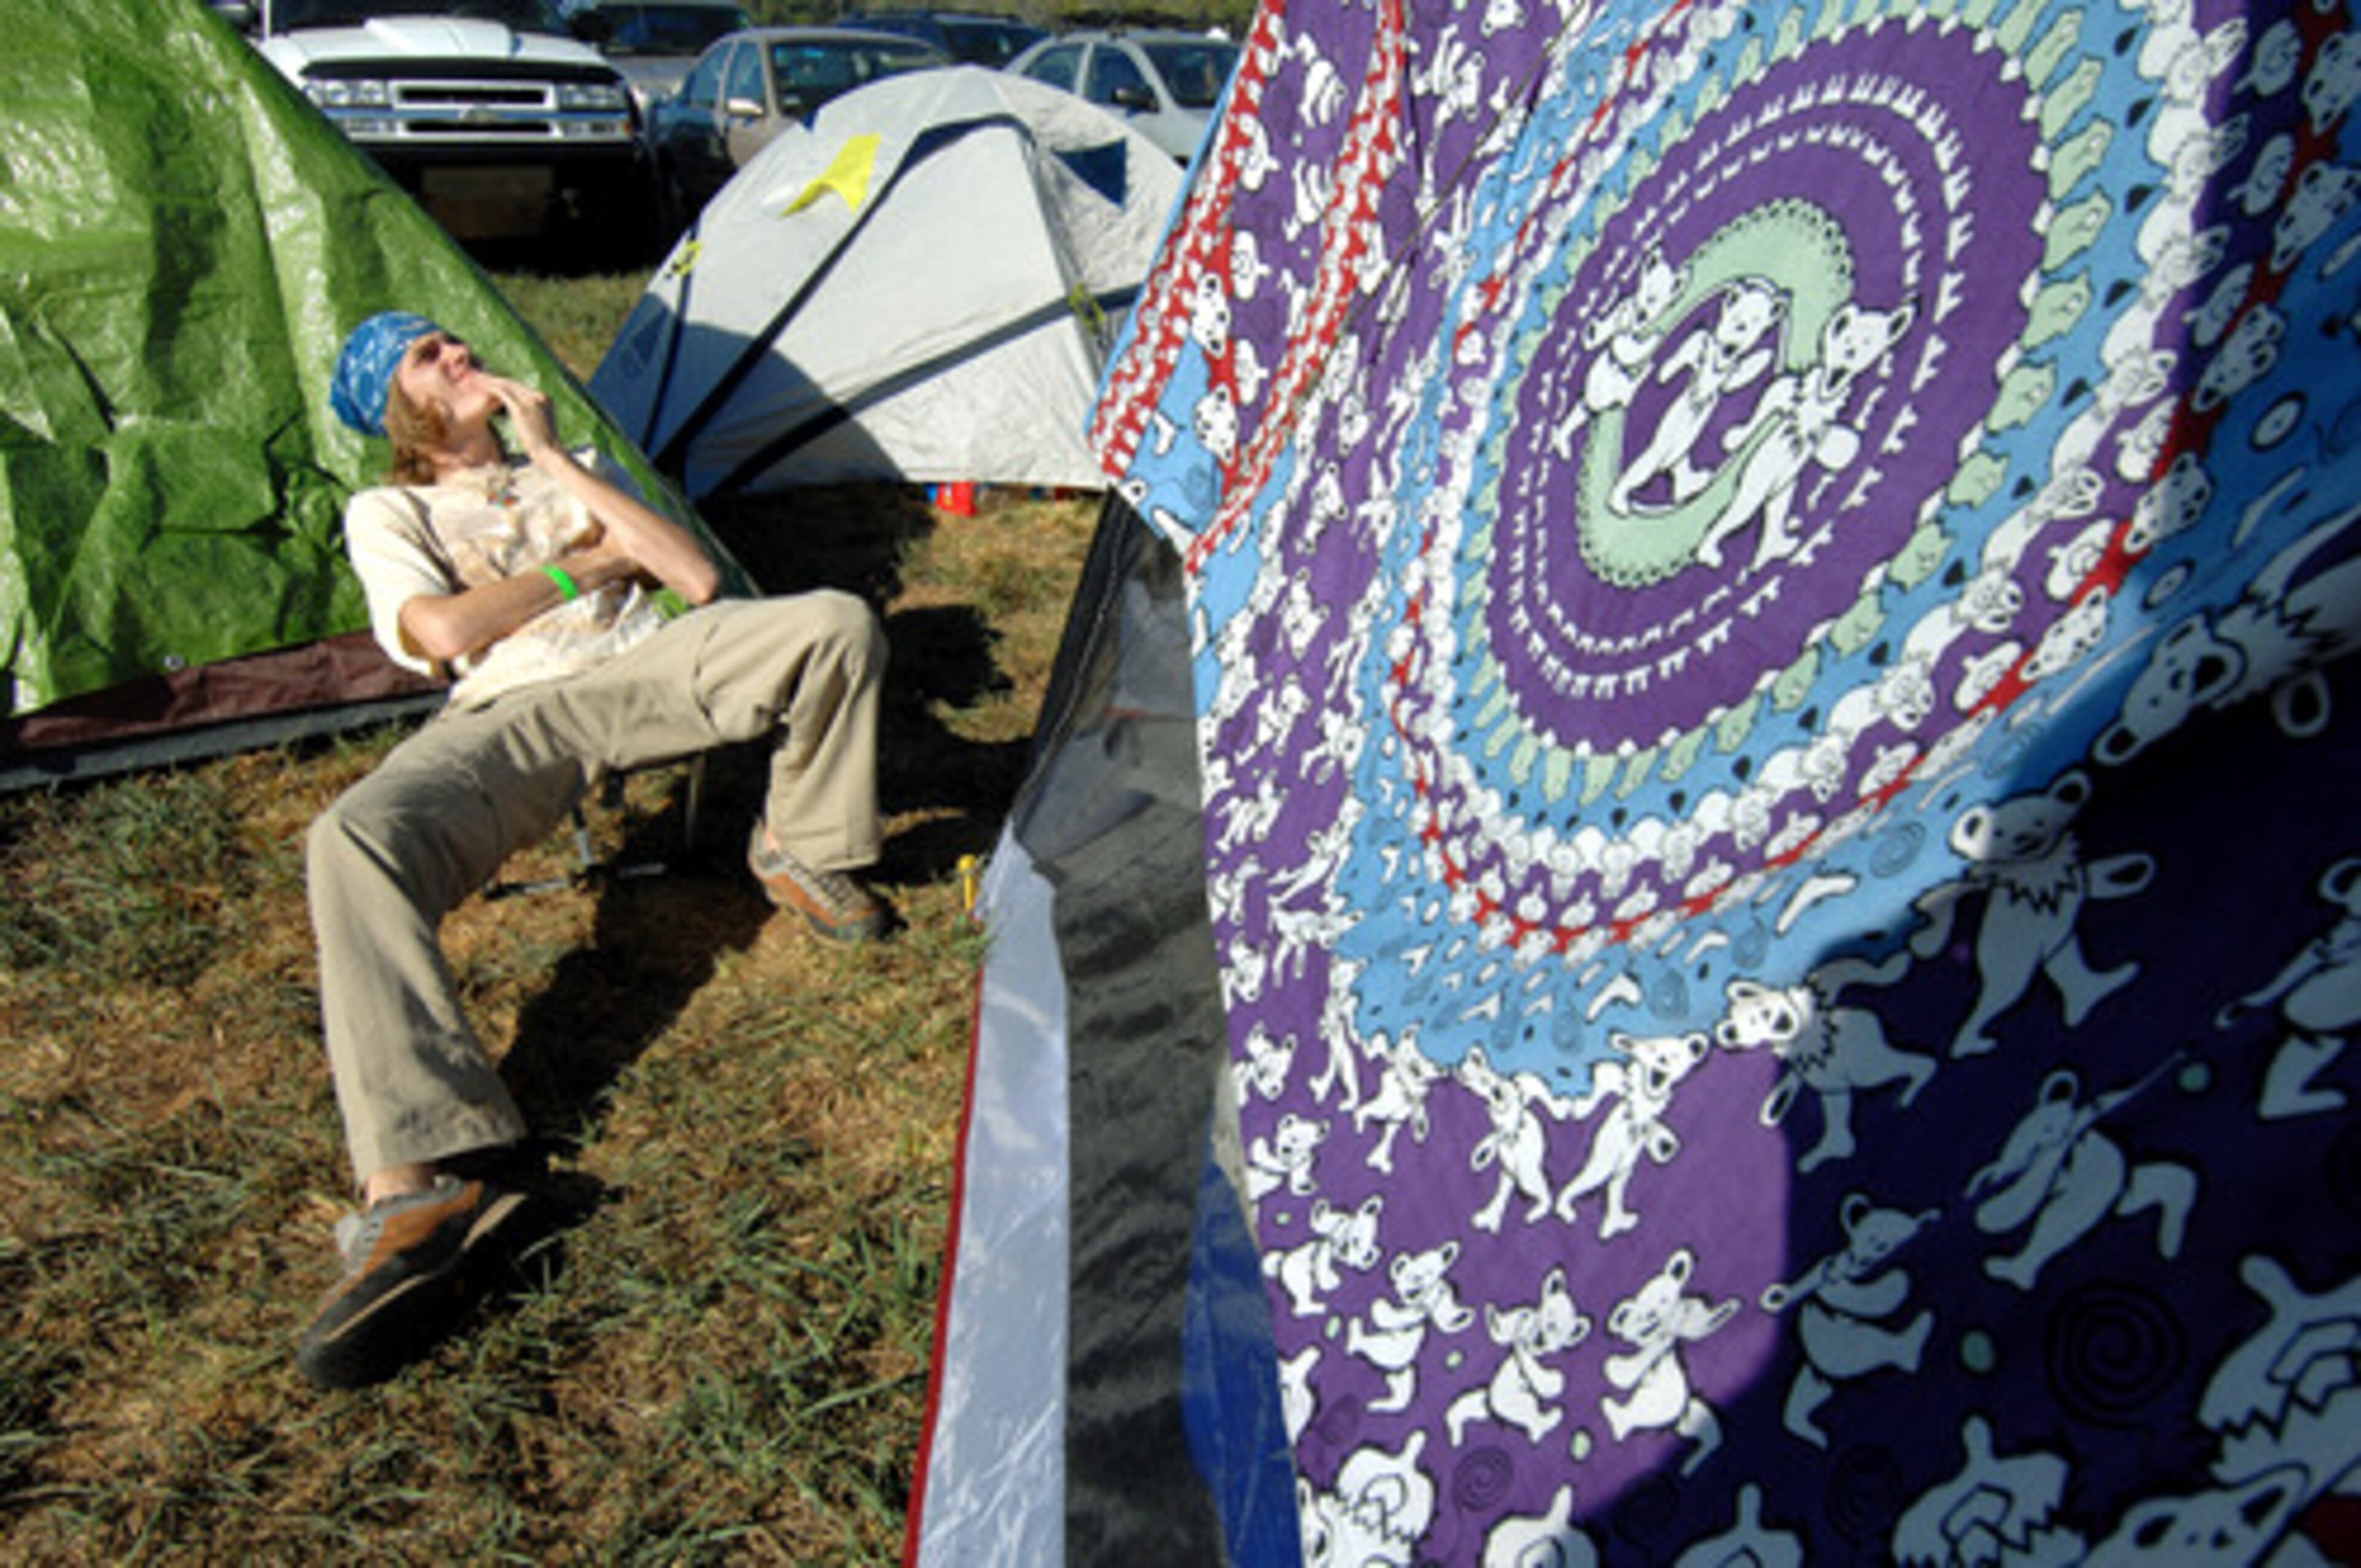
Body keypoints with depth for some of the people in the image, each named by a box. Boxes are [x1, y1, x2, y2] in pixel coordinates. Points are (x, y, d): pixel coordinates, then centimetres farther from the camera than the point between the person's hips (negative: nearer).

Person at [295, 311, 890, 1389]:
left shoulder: (567, 468, 27)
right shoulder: (387, 514, 20)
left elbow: (697, 579, 8)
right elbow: (445, 632, -4)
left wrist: (556, 461, 8)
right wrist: (588, 561, 3)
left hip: (644, 671, 3)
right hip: (514, 716, -2)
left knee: (836, 622, -21)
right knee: (355, 840, -34)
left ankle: (797, 850, -1)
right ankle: (414, 1188, -44)